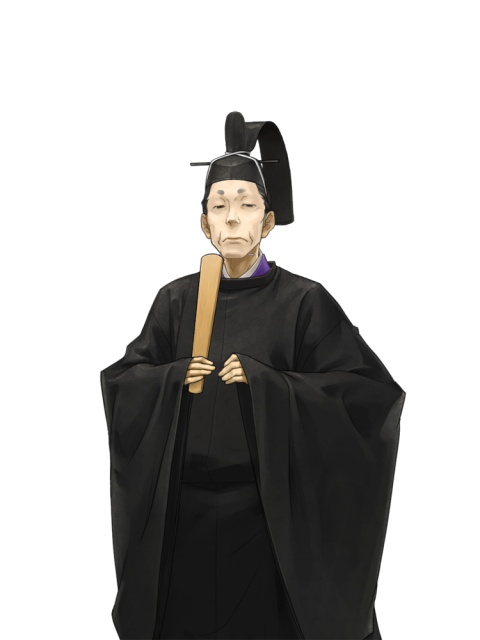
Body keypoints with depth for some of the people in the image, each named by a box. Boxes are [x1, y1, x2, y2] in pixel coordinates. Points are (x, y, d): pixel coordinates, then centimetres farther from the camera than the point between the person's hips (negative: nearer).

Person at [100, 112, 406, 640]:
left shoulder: (302, 300, -6)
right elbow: (120, 379, 10)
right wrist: (174, 377, -11)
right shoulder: (177, 300, 4)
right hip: (186, 504, 3)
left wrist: (263, 380, -19)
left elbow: (365, 391, -11)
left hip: (268, 508, -3)